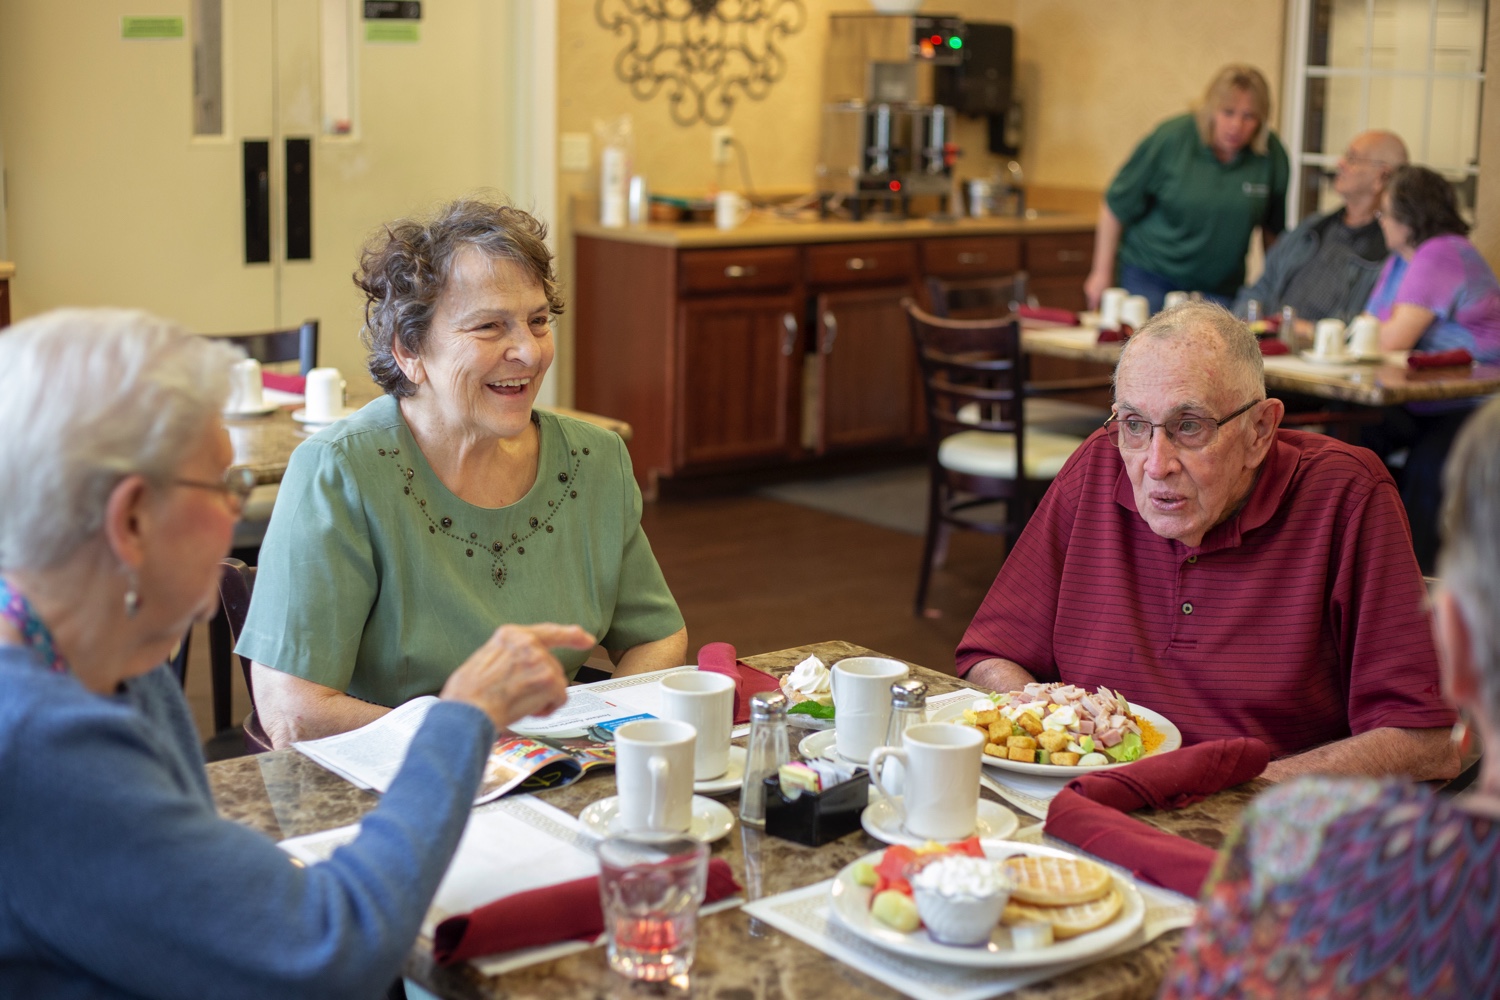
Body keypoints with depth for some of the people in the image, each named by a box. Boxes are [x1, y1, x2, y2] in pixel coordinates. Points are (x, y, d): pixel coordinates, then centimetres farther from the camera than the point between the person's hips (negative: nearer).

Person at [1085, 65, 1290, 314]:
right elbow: (1117, 206, -4)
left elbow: (1273, 229, 11)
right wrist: (1102, 273, -1)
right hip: (1150, 279, -2)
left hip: (1220, 291, 2)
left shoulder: (1272, 155, -4)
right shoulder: (1171, 138, -11)